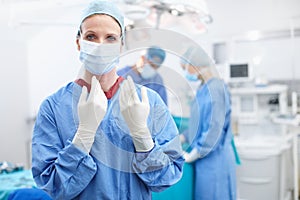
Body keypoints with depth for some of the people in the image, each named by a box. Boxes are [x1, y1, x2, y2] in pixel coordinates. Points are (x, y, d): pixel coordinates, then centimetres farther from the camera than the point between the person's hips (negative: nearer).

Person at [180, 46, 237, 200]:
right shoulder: (203, 88, 9)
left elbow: (214, 129, -21)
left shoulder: (215, 88, -18)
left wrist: (192, 156, -15)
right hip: (203, 158, 8)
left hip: (213, 159, -8)